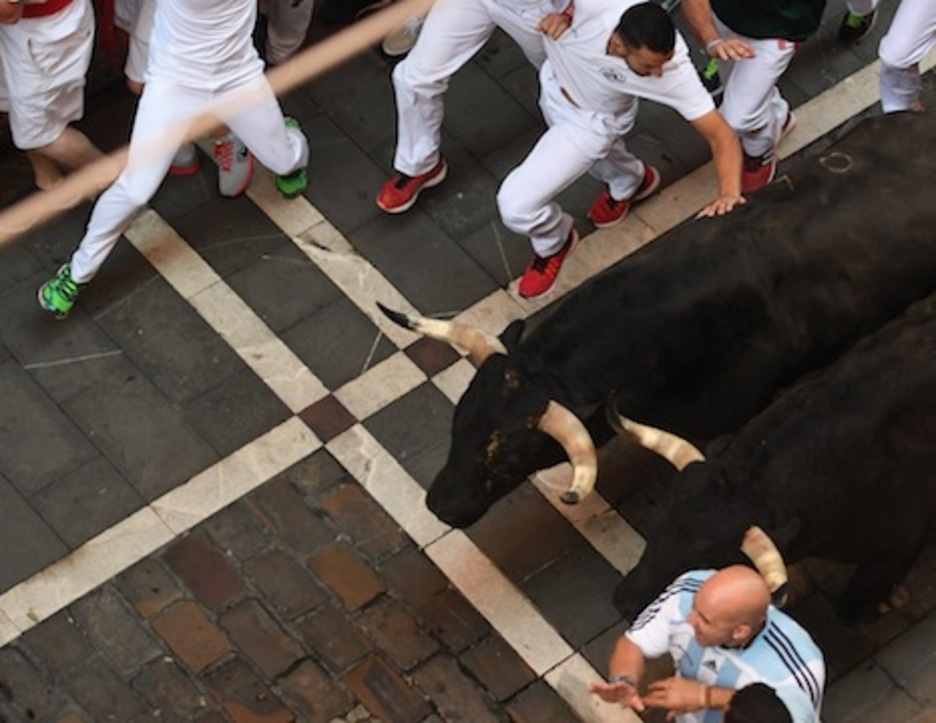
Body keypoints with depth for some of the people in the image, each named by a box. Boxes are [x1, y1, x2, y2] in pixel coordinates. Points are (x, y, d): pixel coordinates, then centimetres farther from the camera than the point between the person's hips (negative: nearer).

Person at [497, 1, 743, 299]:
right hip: (554, 83, 3)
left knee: (516, 206, -12)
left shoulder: (675, 71, -39)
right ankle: (632, 181, 67)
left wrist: (730, 194, -44)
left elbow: (722, 137, -33)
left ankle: (555, 243, 22)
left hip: (593, 120, -3)